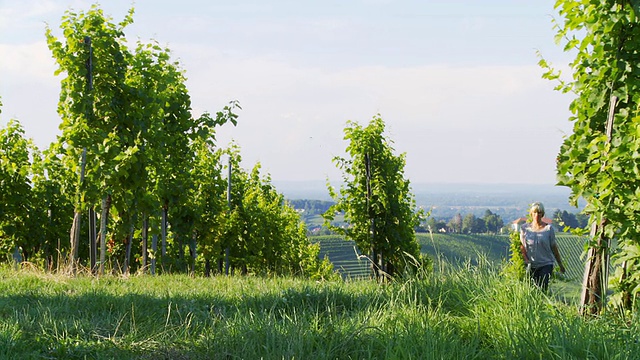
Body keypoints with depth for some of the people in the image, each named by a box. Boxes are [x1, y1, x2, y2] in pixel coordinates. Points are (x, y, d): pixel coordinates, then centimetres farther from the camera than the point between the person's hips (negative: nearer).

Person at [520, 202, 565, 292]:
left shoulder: (548, 228, -1)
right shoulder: (524, 228, 3)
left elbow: (554, 247, 5)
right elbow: (522, 246, 6)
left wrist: (560, 265, 10)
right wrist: (526, 260, -10)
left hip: (546, 264, -2)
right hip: (531, 266, 2)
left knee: (542, 289, -16)